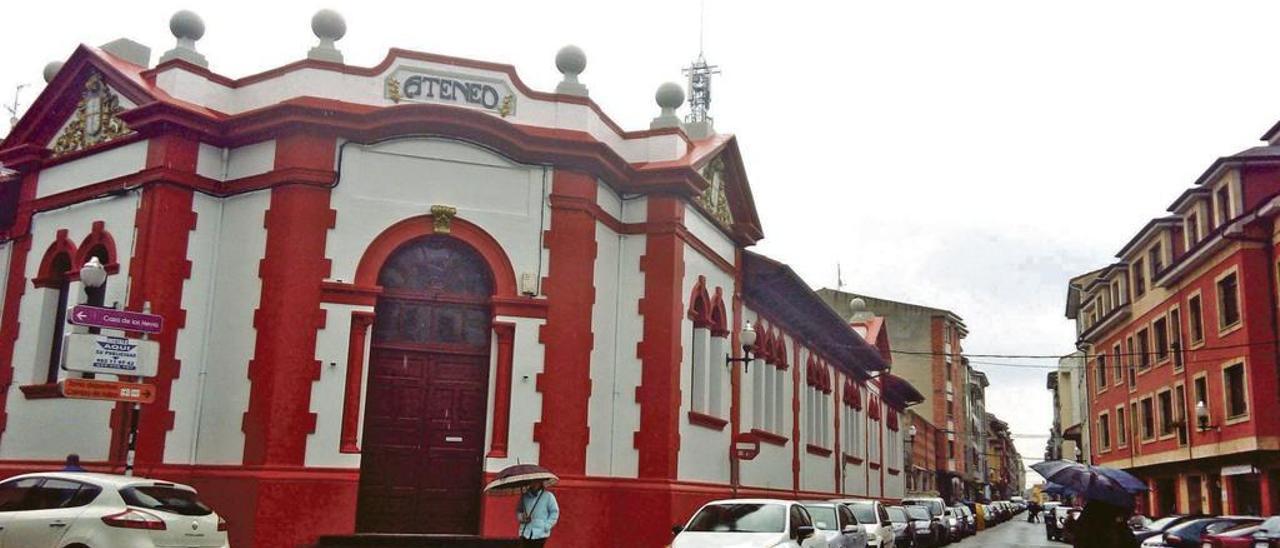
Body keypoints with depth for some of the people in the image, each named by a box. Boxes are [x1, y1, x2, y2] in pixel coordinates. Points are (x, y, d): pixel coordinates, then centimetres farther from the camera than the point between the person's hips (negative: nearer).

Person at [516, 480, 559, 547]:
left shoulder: (548, 496, -3)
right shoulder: (524, 496, 7)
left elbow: (554, 512, 0)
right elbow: (518, 511, 18)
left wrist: (547, 526, -9)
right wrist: (521, 517, -4)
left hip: (540, 533, -3)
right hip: (525, 532, 3)